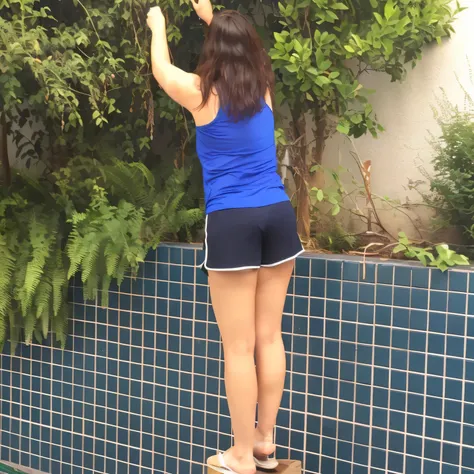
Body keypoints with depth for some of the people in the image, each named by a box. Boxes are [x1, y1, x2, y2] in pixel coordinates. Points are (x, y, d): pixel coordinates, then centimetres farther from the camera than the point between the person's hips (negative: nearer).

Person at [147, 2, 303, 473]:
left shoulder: (204, 94, -3)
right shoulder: (263, 90, 11)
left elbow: (160, 69, 18)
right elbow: (244, 52, 34)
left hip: (232, 223, -5)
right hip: (278, 216, 6)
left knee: (239, 346, 0)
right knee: (269, 337, 11)